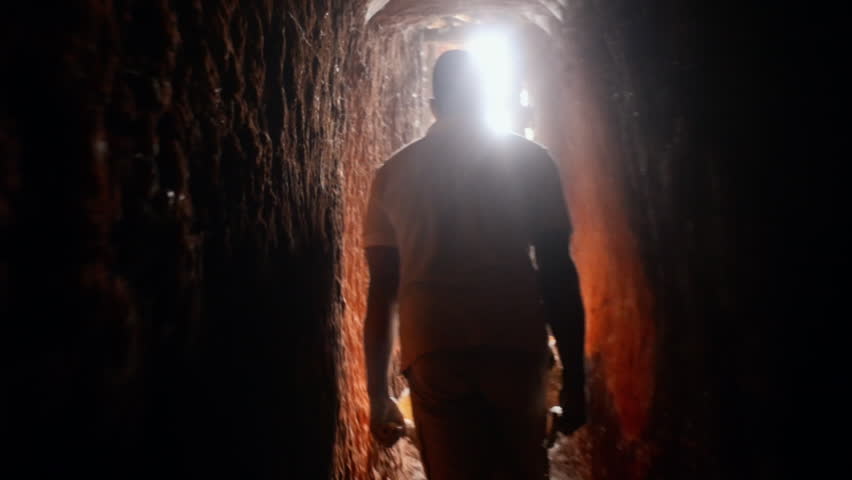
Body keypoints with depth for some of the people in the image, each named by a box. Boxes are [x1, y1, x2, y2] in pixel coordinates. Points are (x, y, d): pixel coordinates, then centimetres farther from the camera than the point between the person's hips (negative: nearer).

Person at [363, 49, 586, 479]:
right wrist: (574, 378, 6)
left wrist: (378, 393, 12)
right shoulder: (529, 159, 7)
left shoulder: (393, 174, 10)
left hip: (433, 357, 1)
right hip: (516, 351, 0)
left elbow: (382, 291, 7)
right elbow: (557, 272, 1)